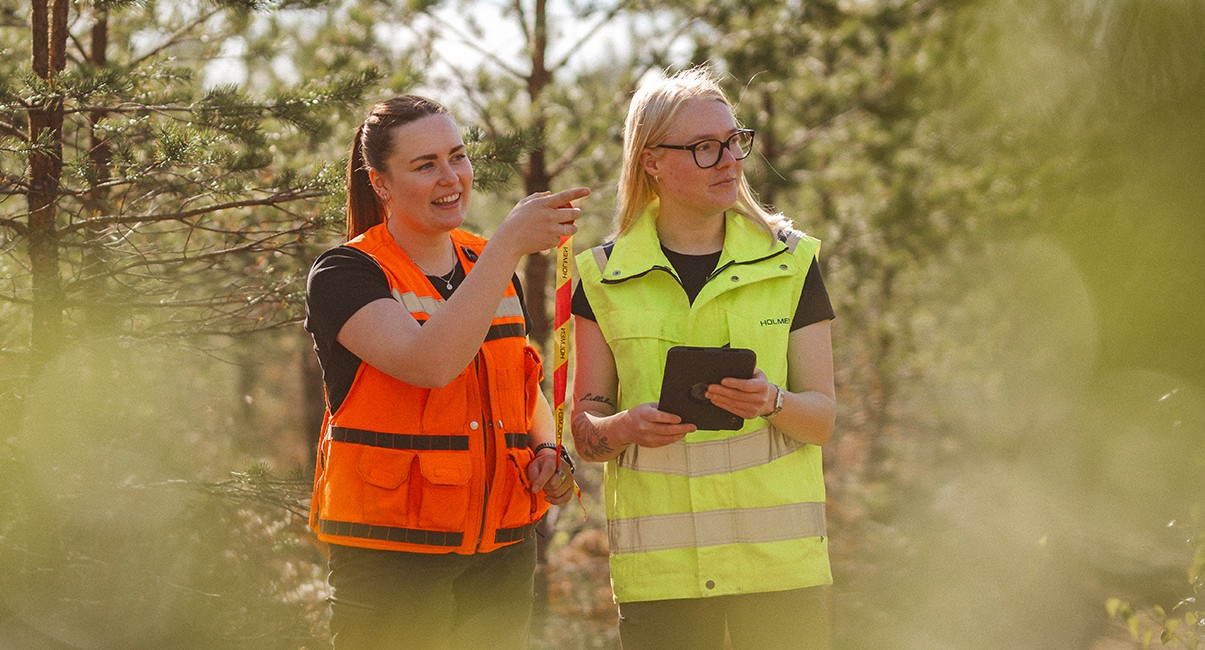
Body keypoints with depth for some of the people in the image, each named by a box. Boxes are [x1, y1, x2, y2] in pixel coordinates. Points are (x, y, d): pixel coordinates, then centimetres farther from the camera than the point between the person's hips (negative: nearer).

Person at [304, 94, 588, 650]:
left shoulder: (491, 268, 12)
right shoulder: (344, 276, -7)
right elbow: (430, 363, -26)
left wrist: (547, 450, 4)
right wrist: (510, 244, -27)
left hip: (501, 550, 6)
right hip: (389, 550, -6)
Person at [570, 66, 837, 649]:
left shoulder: (789, 263, 6)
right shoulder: (604, 278, 6)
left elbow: (822, 417, 4)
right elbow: (584, 431, 7)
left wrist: (772, 402, -17)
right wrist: (629, 427, -15)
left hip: (779, 558, 0)